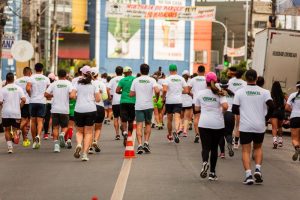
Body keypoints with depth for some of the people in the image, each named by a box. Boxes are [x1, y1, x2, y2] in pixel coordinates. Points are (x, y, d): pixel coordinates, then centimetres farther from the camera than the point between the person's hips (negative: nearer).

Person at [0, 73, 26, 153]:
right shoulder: (18, 88, 1)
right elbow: (23, 99, -8)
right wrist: (19, 107, 6)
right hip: (16, 113, 1)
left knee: (7, 130, 12)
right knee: (15, 129, 12)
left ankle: (10, 146, 2)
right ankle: (16, 134, -24)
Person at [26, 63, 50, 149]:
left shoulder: (32, 78, -2)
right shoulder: (46, 79, 4)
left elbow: (27, 88, -15)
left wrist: (30, 95, 2)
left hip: (33, 101, 0)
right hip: (42, 101, 0)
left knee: (33, 121, 9)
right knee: (40, 121, -2)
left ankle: (34, 140, 13)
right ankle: (38, 135, -29)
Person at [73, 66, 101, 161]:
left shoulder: (77, 84, 4)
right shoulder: (94, 85, 4)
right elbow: (98, 99, -1)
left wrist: (78, 98, 13)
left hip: (79, 109, 0)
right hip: (91, 109, 0)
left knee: (79, 131, 15)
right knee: (88, 132, 5)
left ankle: (79, 144, -16)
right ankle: (85, 153, -5)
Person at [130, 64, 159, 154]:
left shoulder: (136, 80, 3)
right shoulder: (152, 80, -1)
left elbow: (131, 94, 5)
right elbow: (157, 91, -17)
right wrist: (157, 98, 2)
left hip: (138, 106, 0)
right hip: (149, 105, 0)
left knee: (139, 125, -2)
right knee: (148, 124, 16)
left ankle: (140, 145, -15)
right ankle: (146, 142, 3)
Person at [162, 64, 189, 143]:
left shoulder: (168, 79, -5)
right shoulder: (181, 79, 3)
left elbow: (164, 90, -19)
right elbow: (186, 91, 2)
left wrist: (163, 97, -3)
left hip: (169, 101, -1)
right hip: (178, 101, 1)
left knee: (169, 119, 14)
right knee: (177, 117, -10)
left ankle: (169, 135, 27)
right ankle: (176, 131, -38)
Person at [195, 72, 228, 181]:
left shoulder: (201, 93, 2)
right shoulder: (219, 94, -2)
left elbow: (196, 108, 10)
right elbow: (225, 106, -17)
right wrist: (222, 110, 5)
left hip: (204, 124, 0)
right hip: (218, 124, 0)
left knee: (206, 147, 0)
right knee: (214, 148, 11)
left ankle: (205, 162, -32)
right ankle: (212, 173, 12)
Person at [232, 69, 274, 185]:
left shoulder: (239, 92, -2)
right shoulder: (264, 92, -1)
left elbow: (234, 110, -1)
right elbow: (271, 107, -10)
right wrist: (266, 118, 6)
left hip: (245, 126, -1)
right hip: (260, 126, 1)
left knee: (246, 150, 3)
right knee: (258, 147, 21)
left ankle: (248, 174, -11)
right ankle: (258, 169, 1)